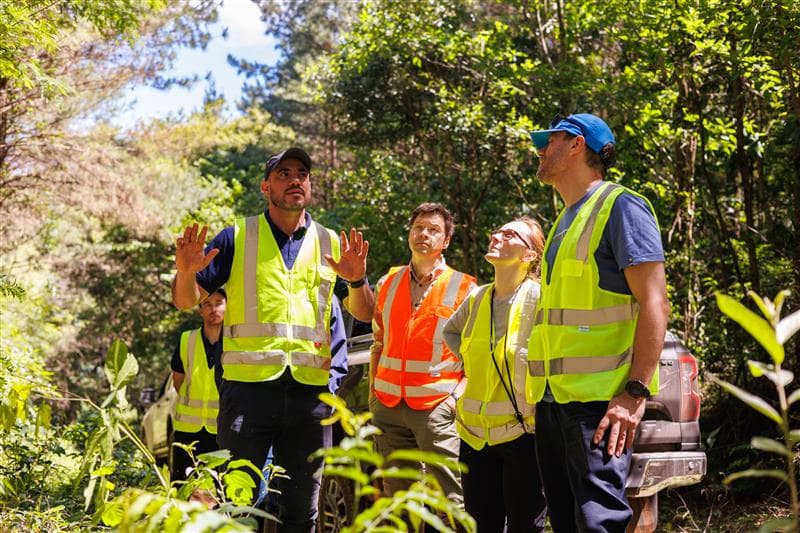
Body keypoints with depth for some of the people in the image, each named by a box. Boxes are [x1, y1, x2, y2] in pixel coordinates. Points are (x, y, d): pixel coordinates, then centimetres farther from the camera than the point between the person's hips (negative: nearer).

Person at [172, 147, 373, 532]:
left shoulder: (330, 243, 12)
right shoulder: (238, 238, 5)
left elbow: (365, 313, 13)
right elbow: (186, 301, 5)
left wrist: (357, 280, -9)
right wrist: (185, 271, -17)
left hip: (310, 391, 3)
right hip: (248, 386, -2)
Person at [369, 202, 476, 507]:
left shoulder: (464, 289, 1)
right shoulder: (388, 284, 14)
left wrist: (459, 395, -11)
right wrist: (372, 390, 13)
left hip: (438, 407, -4)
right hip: (388, 406, 5)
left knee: (449, 501, -9)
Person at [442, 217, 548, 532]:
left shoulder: (538, 296, -12)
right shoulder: (477, 298, 8)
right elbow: (450, 331, 28)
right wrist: (467, 359, 12)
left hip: (522, 432, -6)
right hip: (475, 433, 6)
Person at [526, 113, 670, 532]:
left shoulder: (619, 205, -5)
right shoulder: (566, 220, 22)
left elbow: (654, 302, -14)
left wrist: (636, 391, -22)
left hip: (600, 398, -9)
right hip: (553, 396, 9)